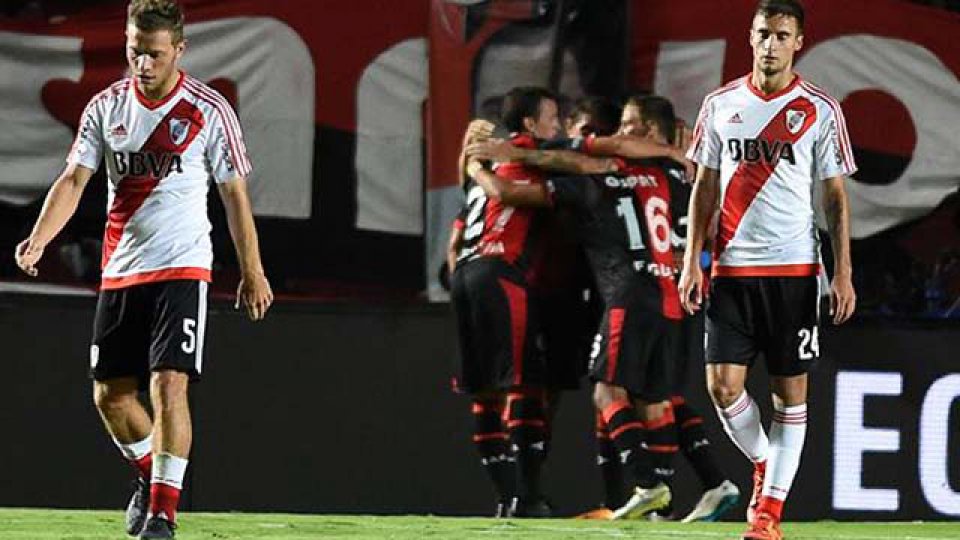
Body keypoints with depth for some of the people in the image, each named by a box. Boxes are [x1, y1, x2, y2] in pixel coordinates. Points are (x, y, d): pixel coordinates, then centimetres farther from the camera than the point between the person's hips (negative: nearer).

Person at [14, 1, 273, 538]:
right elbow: (74, 179, -1)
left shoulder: (209, 111, -6)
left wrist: (252, 272, 3)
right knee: (110, 394, 7)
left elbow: (235, 193, 1)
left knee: (169, 383, -18)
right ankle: (150, 475, 35)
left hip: (182, 268, -4)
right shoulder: (106, 107, 3)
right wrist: (39, 240, -18)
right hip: (120, 271, 4)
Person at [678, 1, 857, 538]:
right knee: (723, 384, -6)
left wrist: (843, 273, -4)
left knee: (790, 390, 0)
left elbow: (837, 197, 3)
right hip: (731, 267, 2)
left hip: (794, 268, -2)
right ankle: (764, 467, 21)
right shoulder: (721, 105, 7)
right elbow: (705, 187, 12)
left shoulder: (820, 111, 0)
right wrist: (692, 261, 4)